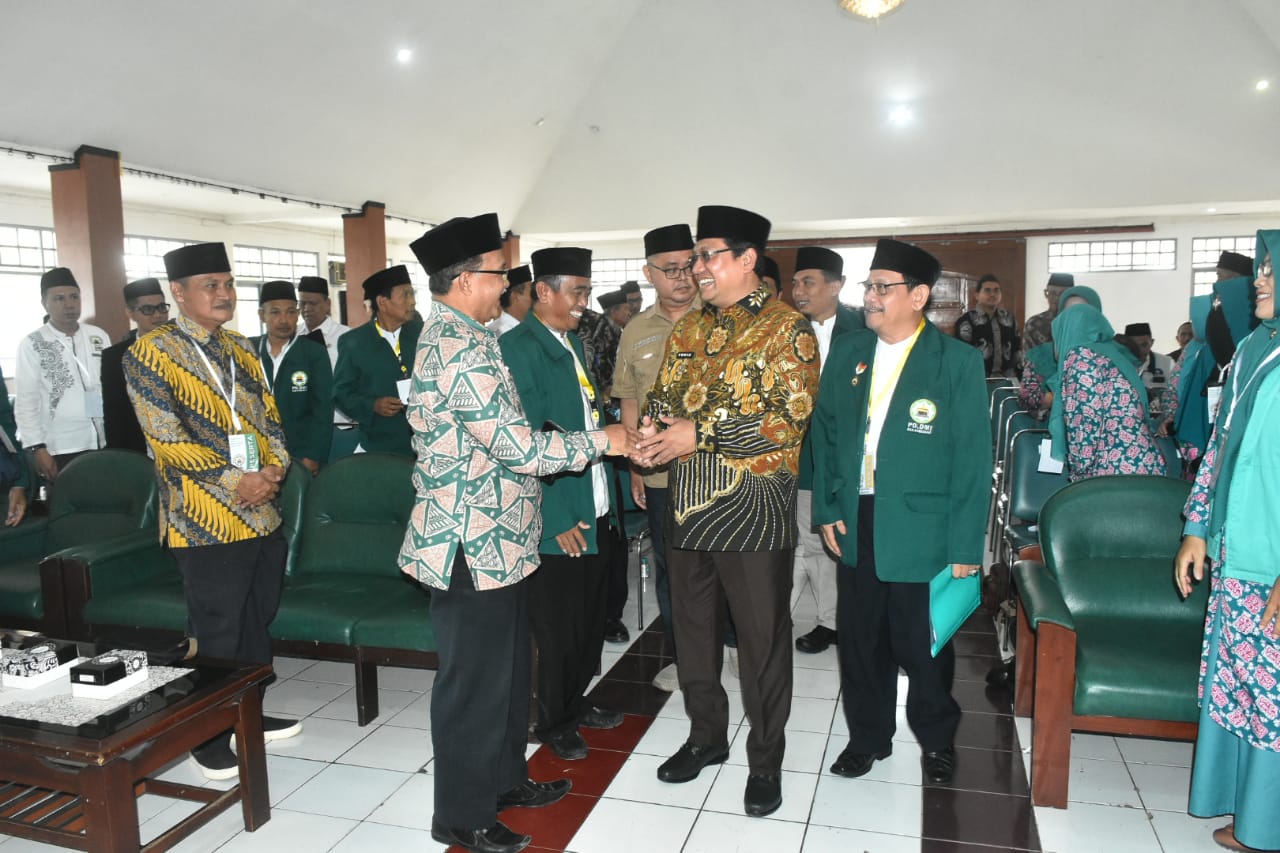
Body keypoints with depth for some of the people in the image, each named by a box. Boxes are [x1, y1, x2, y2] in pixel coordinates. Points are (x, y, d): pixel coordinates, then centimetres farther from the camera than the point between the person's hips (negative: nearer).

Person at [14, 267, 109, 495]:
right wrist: (37, 447, -9)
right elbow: (26, 402, -3)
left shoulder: (98, 336, 7)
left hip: (105, 442, 3)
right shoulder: (32, 344, -3)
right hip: (62, 448, -3)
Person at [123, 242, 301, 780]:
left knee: (257, 625, 16)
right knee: (217, 636, 3)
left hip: (263, 514, 7)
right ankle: (211, 739, 20)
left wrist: (273, 469, -6)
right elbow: (166, 437, -14)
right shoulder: (149, 353, -7)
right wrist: (235, 481, -18)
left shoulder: (241, 350, 13)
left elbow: (270, 417, 13)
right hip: (207, 523, -6)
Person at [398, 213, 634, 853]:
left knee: (507, 666, 21)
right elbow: (518, 445, -24)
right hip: (474, 545, -10)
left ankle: (504, 778, 39)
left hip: (494, 539, 10)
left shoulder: (454, 336, 12)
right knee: (474, 678, 5)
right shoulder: (459, 348, -21)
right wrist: (602, 441, -12)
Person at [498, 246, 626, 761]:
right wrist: (558, 520, -17)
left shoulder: (573, 342, 13)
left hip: (597, 514, 8)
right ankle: (554, 722, 29)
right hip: (558, 523, -8)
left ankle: (577, 703, 39)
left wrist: (608, 500, 11)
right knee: (558, 629, 9)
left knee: (592, 621, 19)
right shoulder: (517, 348, -15)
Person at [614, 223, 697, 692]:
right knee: (669, 568, 15)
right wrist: (634, 466, 8)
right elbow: (629, 400, 10)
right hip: (660, 473, 3)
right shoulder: (636, 331, 5)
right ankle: (680, 657, 32)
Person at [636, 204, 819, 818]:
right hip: (689, 504, 6)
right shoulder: (690, 328, 12)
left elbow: (789, 418, -18)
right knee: (693, 625, 17)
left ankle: (765, 760, 25)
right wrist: (653, 427, -11)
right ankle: (706, 736, 38)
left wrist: (698, 433, -20)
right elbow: (663, 393, 13)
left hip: (754, 508, -6)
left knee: (762, 636, 6)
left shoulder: (787, 328, -8)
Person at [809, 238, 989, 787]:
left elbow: (972, 458, -8)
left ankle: (936, 740, 35)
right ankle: (867, 736, 34)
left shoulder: (958, 362, -7)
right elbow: (824, 432, 11)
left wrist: (965, 546, -11)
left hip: (921, 527, -3)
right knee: (860, 637, 13)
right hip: (856, 522, 4)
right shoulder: (847, 353, 6)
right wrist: (825, 508, 4)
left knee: (923, 642, 10)